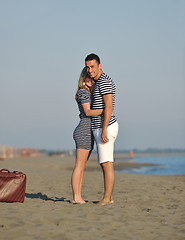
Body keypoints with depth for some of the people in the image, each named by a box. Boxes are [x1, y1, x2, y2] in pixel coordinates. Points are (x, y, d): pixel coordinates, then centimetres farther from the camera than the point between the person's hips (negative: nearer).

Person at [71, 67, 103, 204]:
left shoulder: (89, 93, 21)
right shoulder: (83, 92, -8)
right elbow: (88, 112, -18)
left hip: (88, 133, 10)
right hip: (84, 131, -10)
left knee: (82, 167, 8)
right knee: (79, 166, -8)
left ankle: (78, 196, 9)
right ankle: (76, 197, -7)